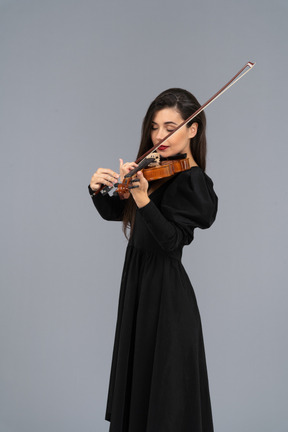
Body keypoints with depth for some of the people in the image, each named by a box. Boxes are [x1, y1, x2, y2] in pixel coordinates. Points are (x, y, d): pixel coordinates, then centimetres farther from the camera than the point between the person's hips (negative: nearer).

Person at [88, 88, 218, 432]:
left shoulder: (192, 182, -15)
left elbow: (173, 240, -26)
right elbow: (113, 212, 13)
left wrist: (142, 199, -37)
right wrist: (99, 190, -7)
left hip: (165, 291, -8)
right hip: (138, 281, 9)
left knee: (164, 395, 1)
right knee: (135, 380, 19)